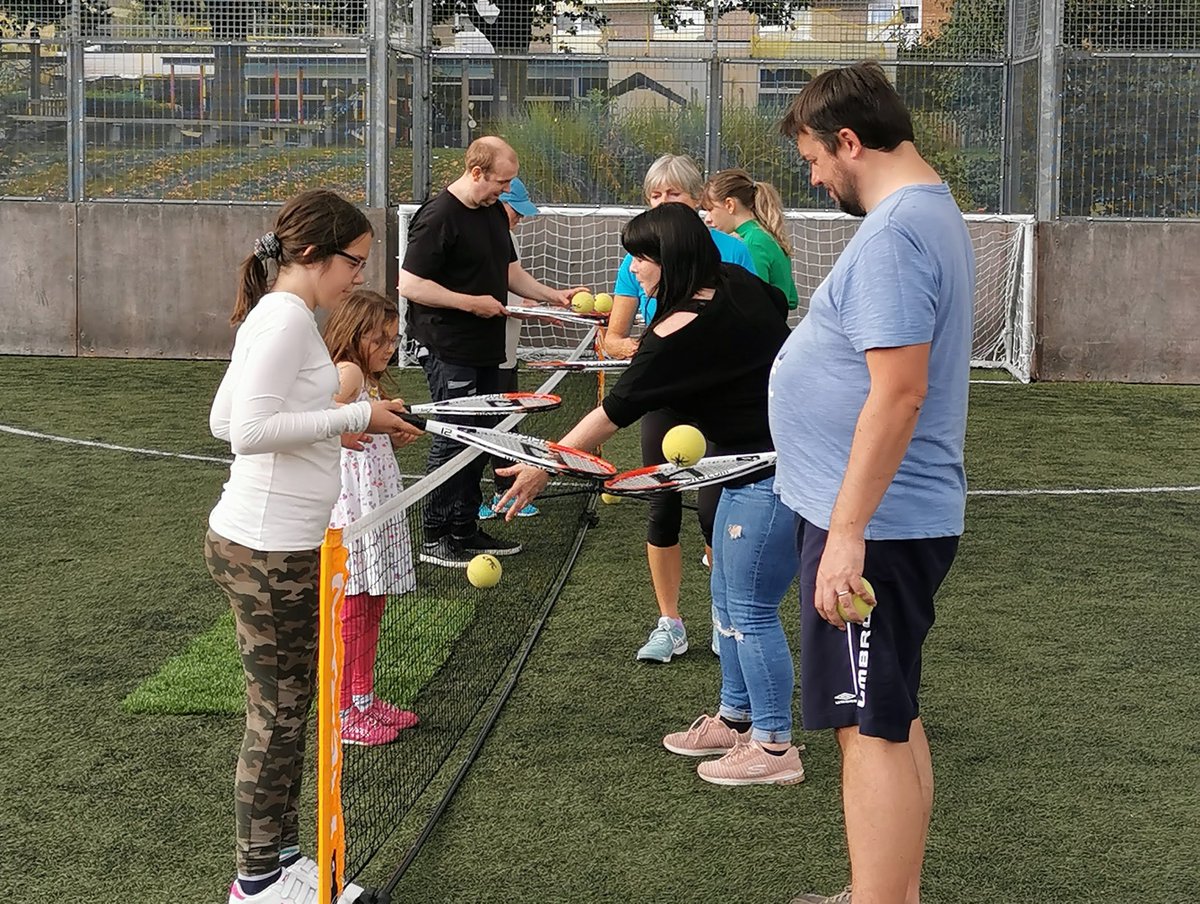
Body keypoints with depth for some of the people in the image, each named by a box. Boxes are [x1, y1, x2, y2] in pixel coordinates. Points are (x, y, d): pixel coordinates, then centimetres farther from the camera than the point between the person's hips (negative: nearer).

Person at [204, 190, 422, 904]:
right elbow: (246, 429, -26)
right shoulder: (288, 317, -17)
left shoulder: (276, 315, 13)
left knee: (288, 709, 17)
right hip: (270, 550, -10)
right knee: (278, 714, 1)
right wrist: (353, 416, -20)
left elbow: (224, 420, 17)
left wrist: (336, 427, 11)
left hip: (275, 545, 10)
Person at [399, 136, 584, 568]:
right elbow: (410, 284, -20)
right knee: (453, 440, -5)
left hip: (486, 350, 9)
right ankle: (435, 538, 3)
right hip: (449, 351, -9)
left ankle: (465, 530, 23)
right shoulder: (438, 217, -16)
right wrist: (471, 302, -18)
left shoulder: (495, 212, 12)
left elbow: (510, 271, 23)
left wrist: (553, 295, 11)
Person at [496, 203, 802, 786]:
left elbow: (615, 411, -17)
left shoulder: (682, 334, -22)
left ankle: (774, 748, 7)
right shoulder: (734, 282, 2)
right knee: (727, 600, 19)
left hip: (772, 475, -10)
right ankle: (735, 719, 32)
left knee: (751, 612, -2)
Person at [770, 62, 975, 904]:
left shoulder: (893, 233, -20)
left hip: (873, 522, -11)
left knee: (872, 731, -6)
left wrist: (847, 532, -26)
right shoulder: (935, 211, 13)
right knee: (895, 718, 18)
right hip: (910, 514, 11)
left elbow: (898, 394, -27)